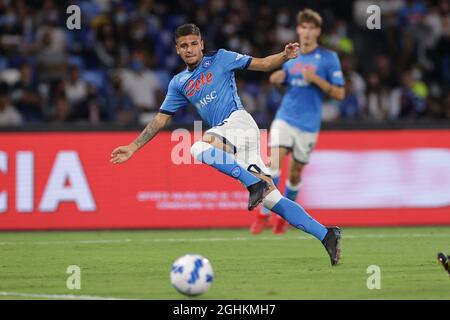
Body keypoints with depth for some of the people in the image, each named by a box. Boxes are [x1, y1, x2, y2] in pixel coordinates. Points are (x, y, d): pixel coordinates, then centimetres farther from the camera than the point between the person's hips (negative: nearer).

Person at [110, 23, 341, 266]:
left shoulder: (220, 59, 7)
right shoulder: (179, 83, 22)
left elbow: (261, 64, 6)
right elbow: (161, 119, 25)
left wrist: (285, 56, -14)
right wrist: (133, 148, 21)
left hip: (238, 120, -6)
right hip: (229, 140, 6)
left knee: (199, 148, -33)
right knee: (270, 198, -6)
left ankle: (253, 183, -31)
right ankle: (325, 235, -7)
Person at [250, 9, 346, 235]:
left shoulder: (329, 58, -2)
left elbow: (339, 93, -5)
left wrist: (316, 79, -17)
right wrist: (276, 79, 1)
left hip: (308, 124, -2)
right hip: (285, 118, 2)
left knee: (295, 173, 8)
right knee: (274, 162, -18)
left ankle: (282, 216, 29)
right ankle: (264, 213, -14)